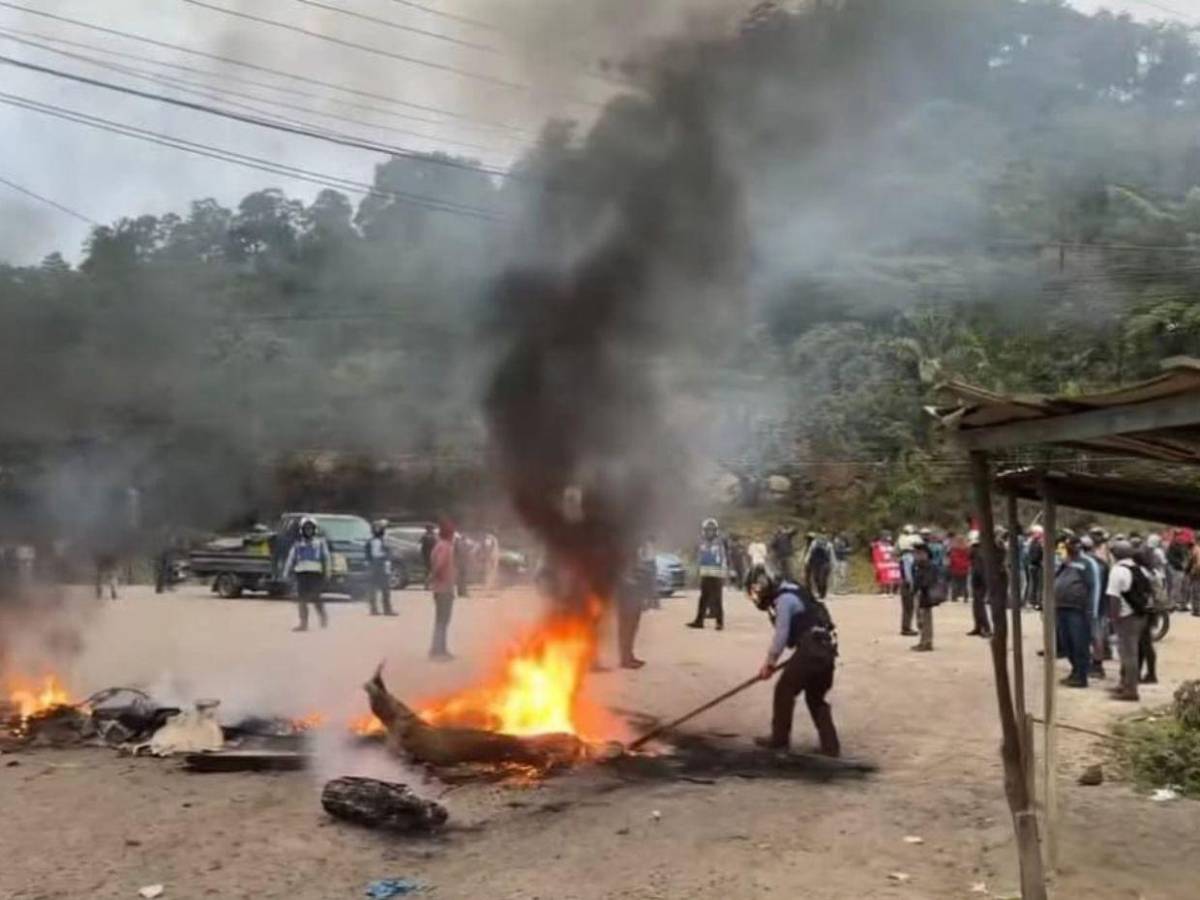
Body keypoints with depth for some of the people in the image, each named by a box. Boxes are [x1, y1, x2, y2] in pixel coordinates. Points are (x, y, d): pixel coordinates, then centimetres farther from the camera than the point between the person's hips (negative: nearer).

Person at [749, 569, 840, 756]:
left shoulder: (784, 600, -9)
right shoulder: (788, 595, 21)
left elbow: (781, 634, -12)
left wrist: (770, 662, -3)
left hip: (811, 648, -10)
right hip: (826, 648, 10)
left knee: (784, 690, 3)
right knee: (816, 697, 17)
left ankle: (779, 738, 12)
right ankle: (830, 745, 14)